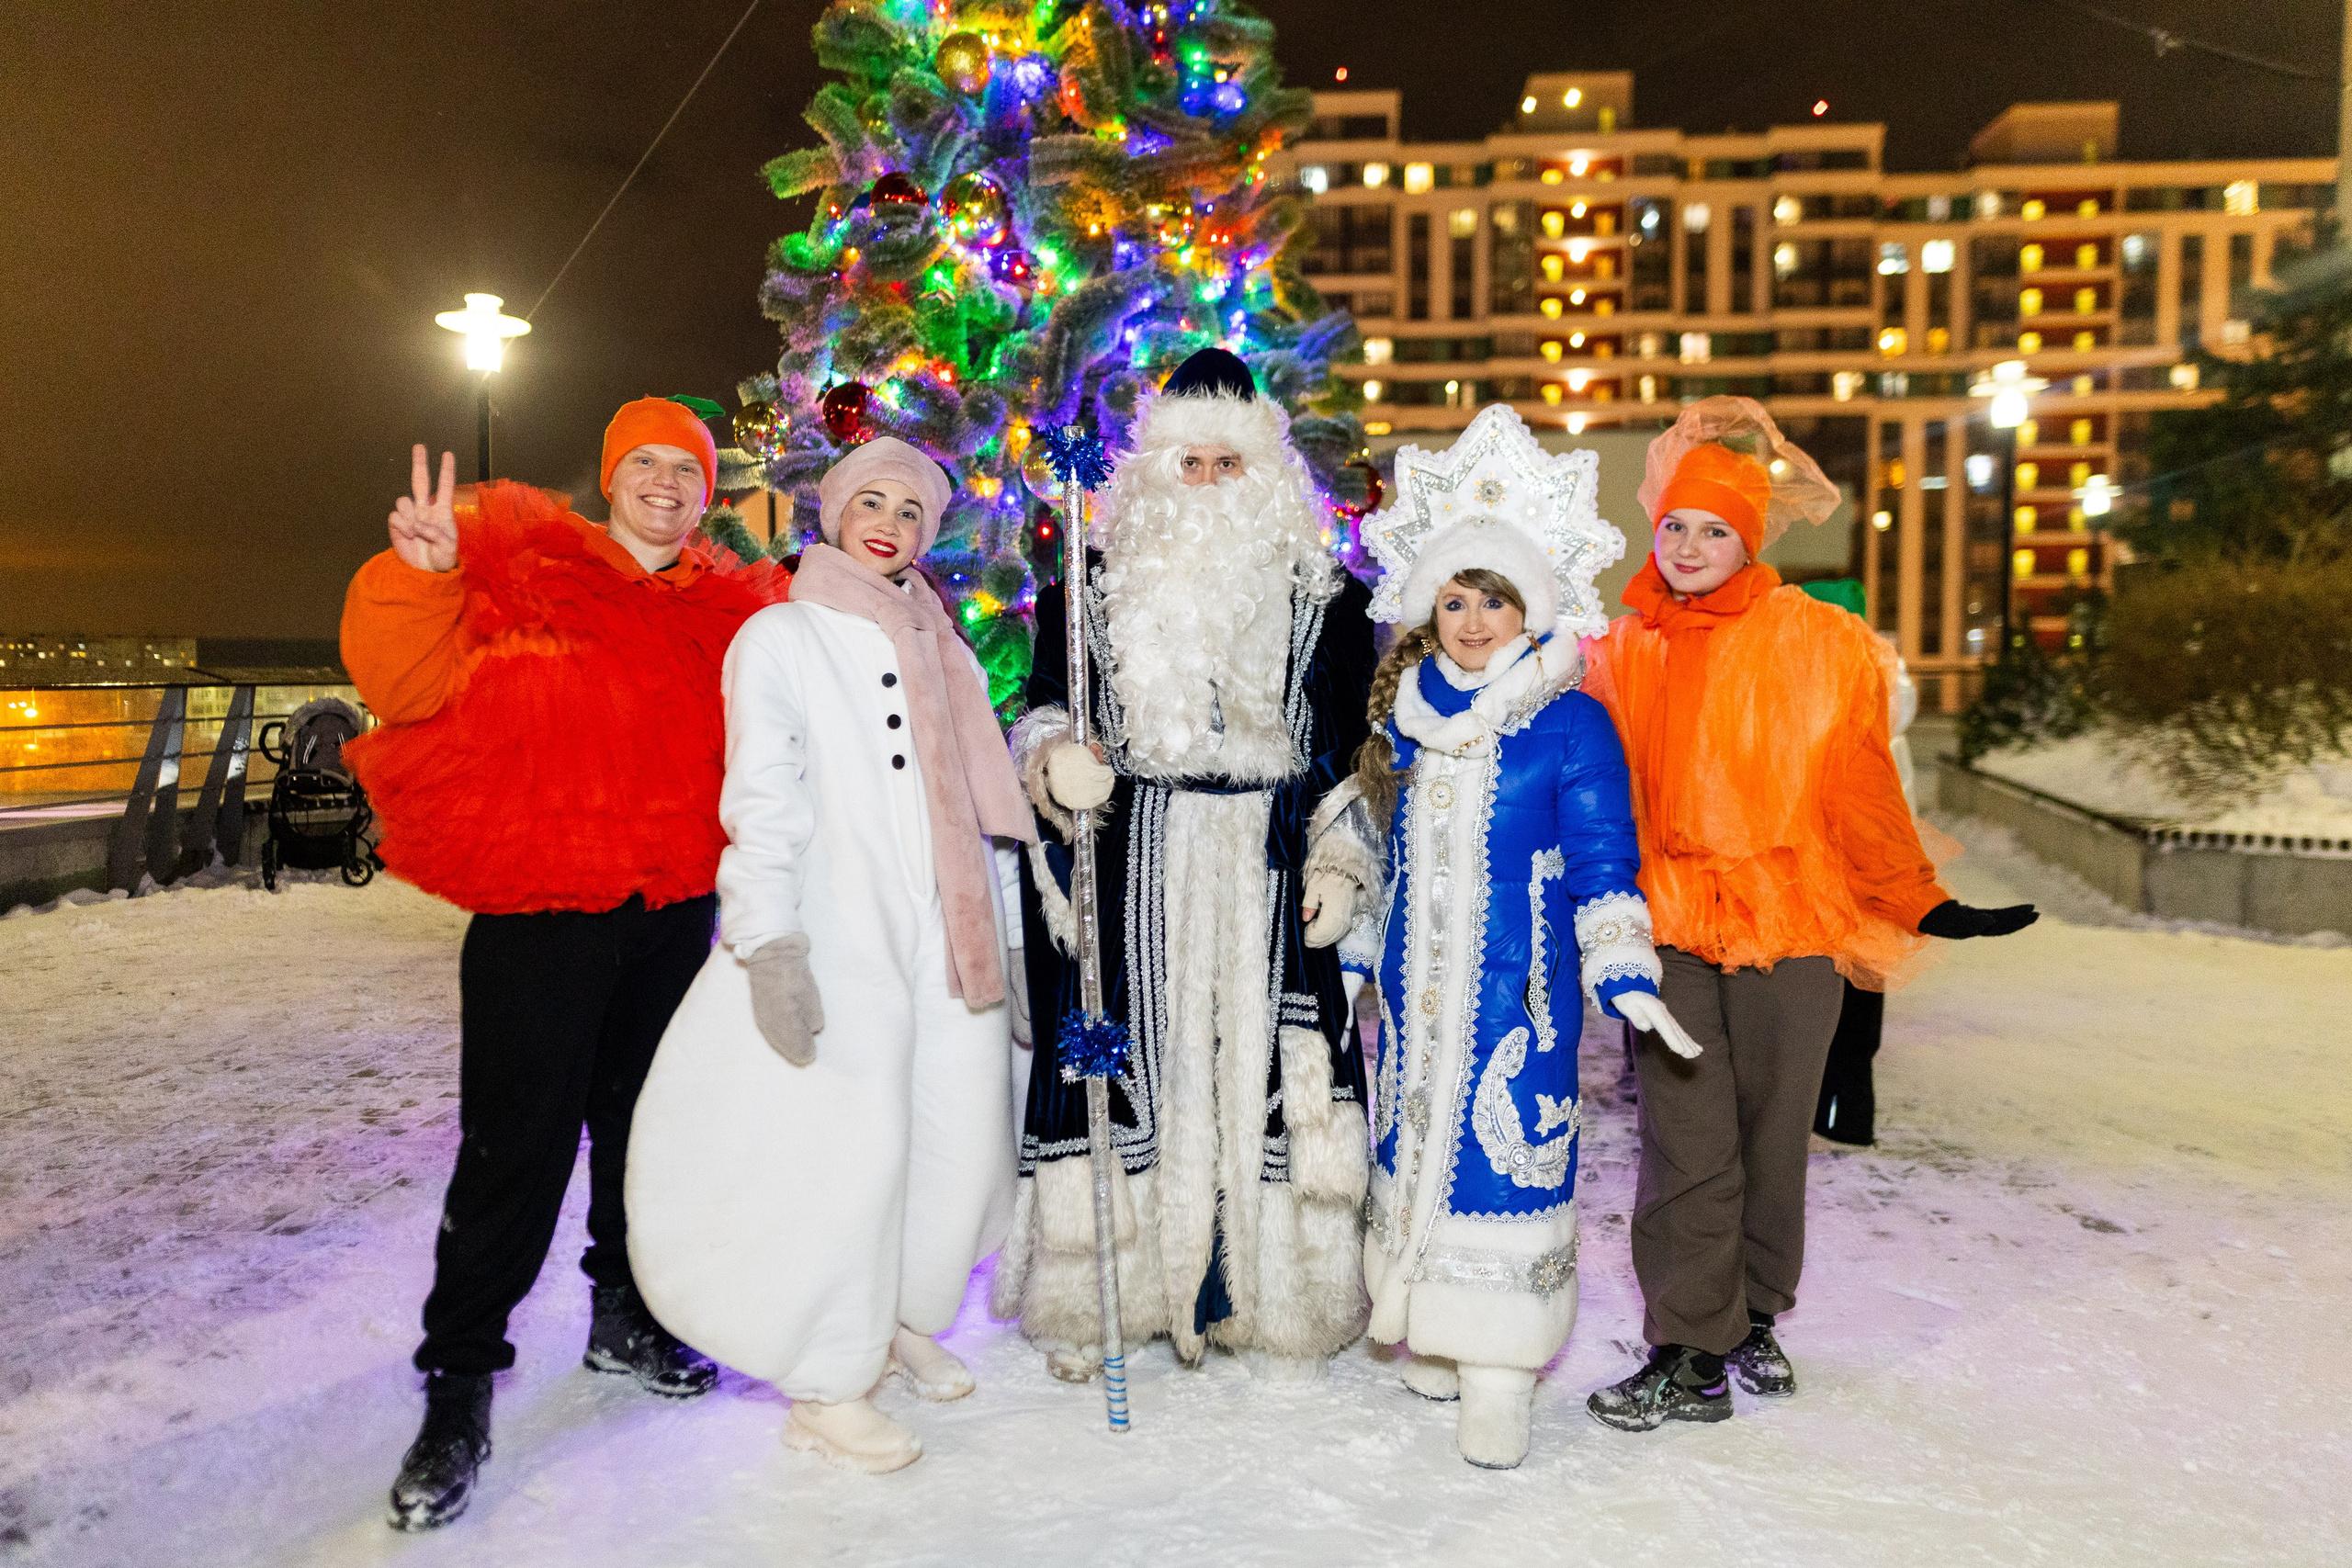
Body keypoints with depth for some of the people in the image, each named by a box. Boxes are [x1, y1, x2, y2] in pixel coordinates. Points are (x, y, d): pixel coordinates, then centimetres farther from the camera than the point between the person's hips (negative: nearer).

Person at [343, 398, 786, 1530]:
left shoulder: (731, 613, 9)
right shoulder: (520, 569, -2)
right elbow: (405, 683, -12)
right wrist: (421, 577, -28)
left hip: (672, 910, 5)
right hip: (539, 907, -4)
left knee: (647, 1120, 17)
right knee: (517, 1149, -3)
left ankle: (624, 1317, 37)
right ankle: (458, 1392, 12)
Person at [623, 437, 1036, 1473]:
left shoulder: (942, 648, 19)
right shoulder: (781, 638, 4)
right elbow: (763, 799, -7)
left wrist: (1007, 940, 17)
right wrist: (770, 943, -18)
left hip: (949, 939, 6)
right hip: (839, 941, -5)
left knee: (962, 1139, 5)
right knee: (850, 1149, -7)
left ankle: (901, 1320, 30)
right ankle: (826, 1388, 10)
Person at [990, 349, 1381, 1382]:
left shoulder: (1323, 592, 8)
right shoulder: (1098, 580, 8)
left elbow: (1352, 749, 8)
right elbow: (1045, 706, 11)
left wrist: (1339, 863, 0)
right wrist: (1057, 760, -11)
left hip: (1267, 868, 0)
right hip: (1132, 861, 0)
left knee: (1259, 1059, 1)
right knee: (1129, 1053, 1)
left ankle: (1269, 1297, 15)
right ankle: (1099, 1297, 15)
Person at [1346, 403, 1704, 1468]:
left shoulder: (1571, 723, -8)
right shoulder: (1404, 711, 7)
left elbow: (1601, 860, -7)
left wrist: (1622, 971, -15)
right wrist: (1357, 939, 22)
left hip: (1519, 981, -5)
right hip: (1416, 980, 6)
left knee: (1504, 1150, -3)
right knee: (1417, 1138, 14)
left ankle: (1499, 1377, 11)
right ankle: (1434, 1336, 33)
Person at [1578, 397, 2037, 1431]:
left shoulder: (1823, 646, 0)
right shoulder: (1623, 655, 6)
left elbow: (1864, 795, 4)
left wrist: (1922, 906, 2)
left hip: (1791, 925, 0)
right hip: (1668, 928, 1)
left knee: (1772, 1137, 11)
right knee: (1686, 1146, 0)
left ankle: (1753, 1318, 32)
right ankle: (1689, 1355, 11)